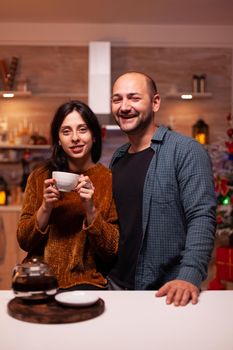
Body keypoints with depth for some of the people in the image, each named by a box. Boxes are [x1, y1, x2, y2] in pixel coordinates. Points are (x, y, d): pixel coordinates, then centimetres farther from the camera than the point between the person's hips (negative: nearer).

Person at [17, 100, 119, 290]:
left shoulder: (110, 180, -2)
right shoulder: (40, 177, 6)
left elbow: (113, 250, -3)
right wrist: (46, 208, -12)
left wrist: (90, 209, -17)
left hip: (86, 282, -2)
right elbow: (24, 241, 5)